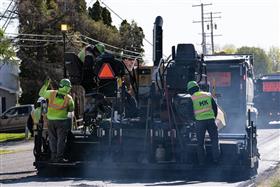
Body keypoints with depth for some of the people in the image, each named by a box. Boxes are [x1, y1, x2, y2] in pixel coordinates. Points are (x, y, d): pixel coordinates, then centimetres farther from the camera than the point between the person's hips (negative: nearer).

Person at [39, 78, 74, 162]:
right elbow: (71, 109, 6)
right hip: (62, 120, -3)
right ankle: (59, 157, 0)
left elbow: (41, 93, 12)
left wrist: (46, 84, 20)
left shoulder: (52, 93, -2)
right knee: (61, 139, 2)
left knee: (52, 139, 11)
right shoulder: (69, 98, -5)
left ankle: (53, 157, 12)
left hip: (51, 120, 3)